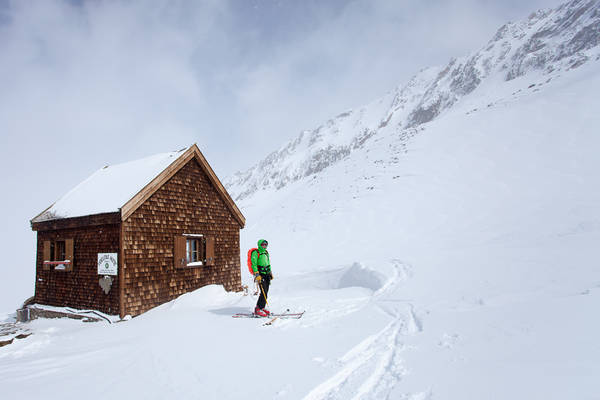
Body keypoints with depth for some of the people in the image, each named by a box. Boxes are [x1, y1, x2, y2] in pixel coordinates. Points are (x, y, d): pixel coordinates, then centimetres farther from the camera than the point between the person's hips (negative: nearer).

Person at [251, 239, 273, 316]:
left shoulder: (266, 253, 15)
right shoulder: (255, 253, -8)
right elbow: (254, 264, -13)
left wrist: (270, 273, 25)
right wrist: (257, 275, -19)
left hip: (267, 275, 8)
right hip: (260, 275, -7)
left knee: (265, 292, 7)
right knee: (264, 292, -13)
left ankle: (262, 307, 18)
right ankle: (258, 309, -5)